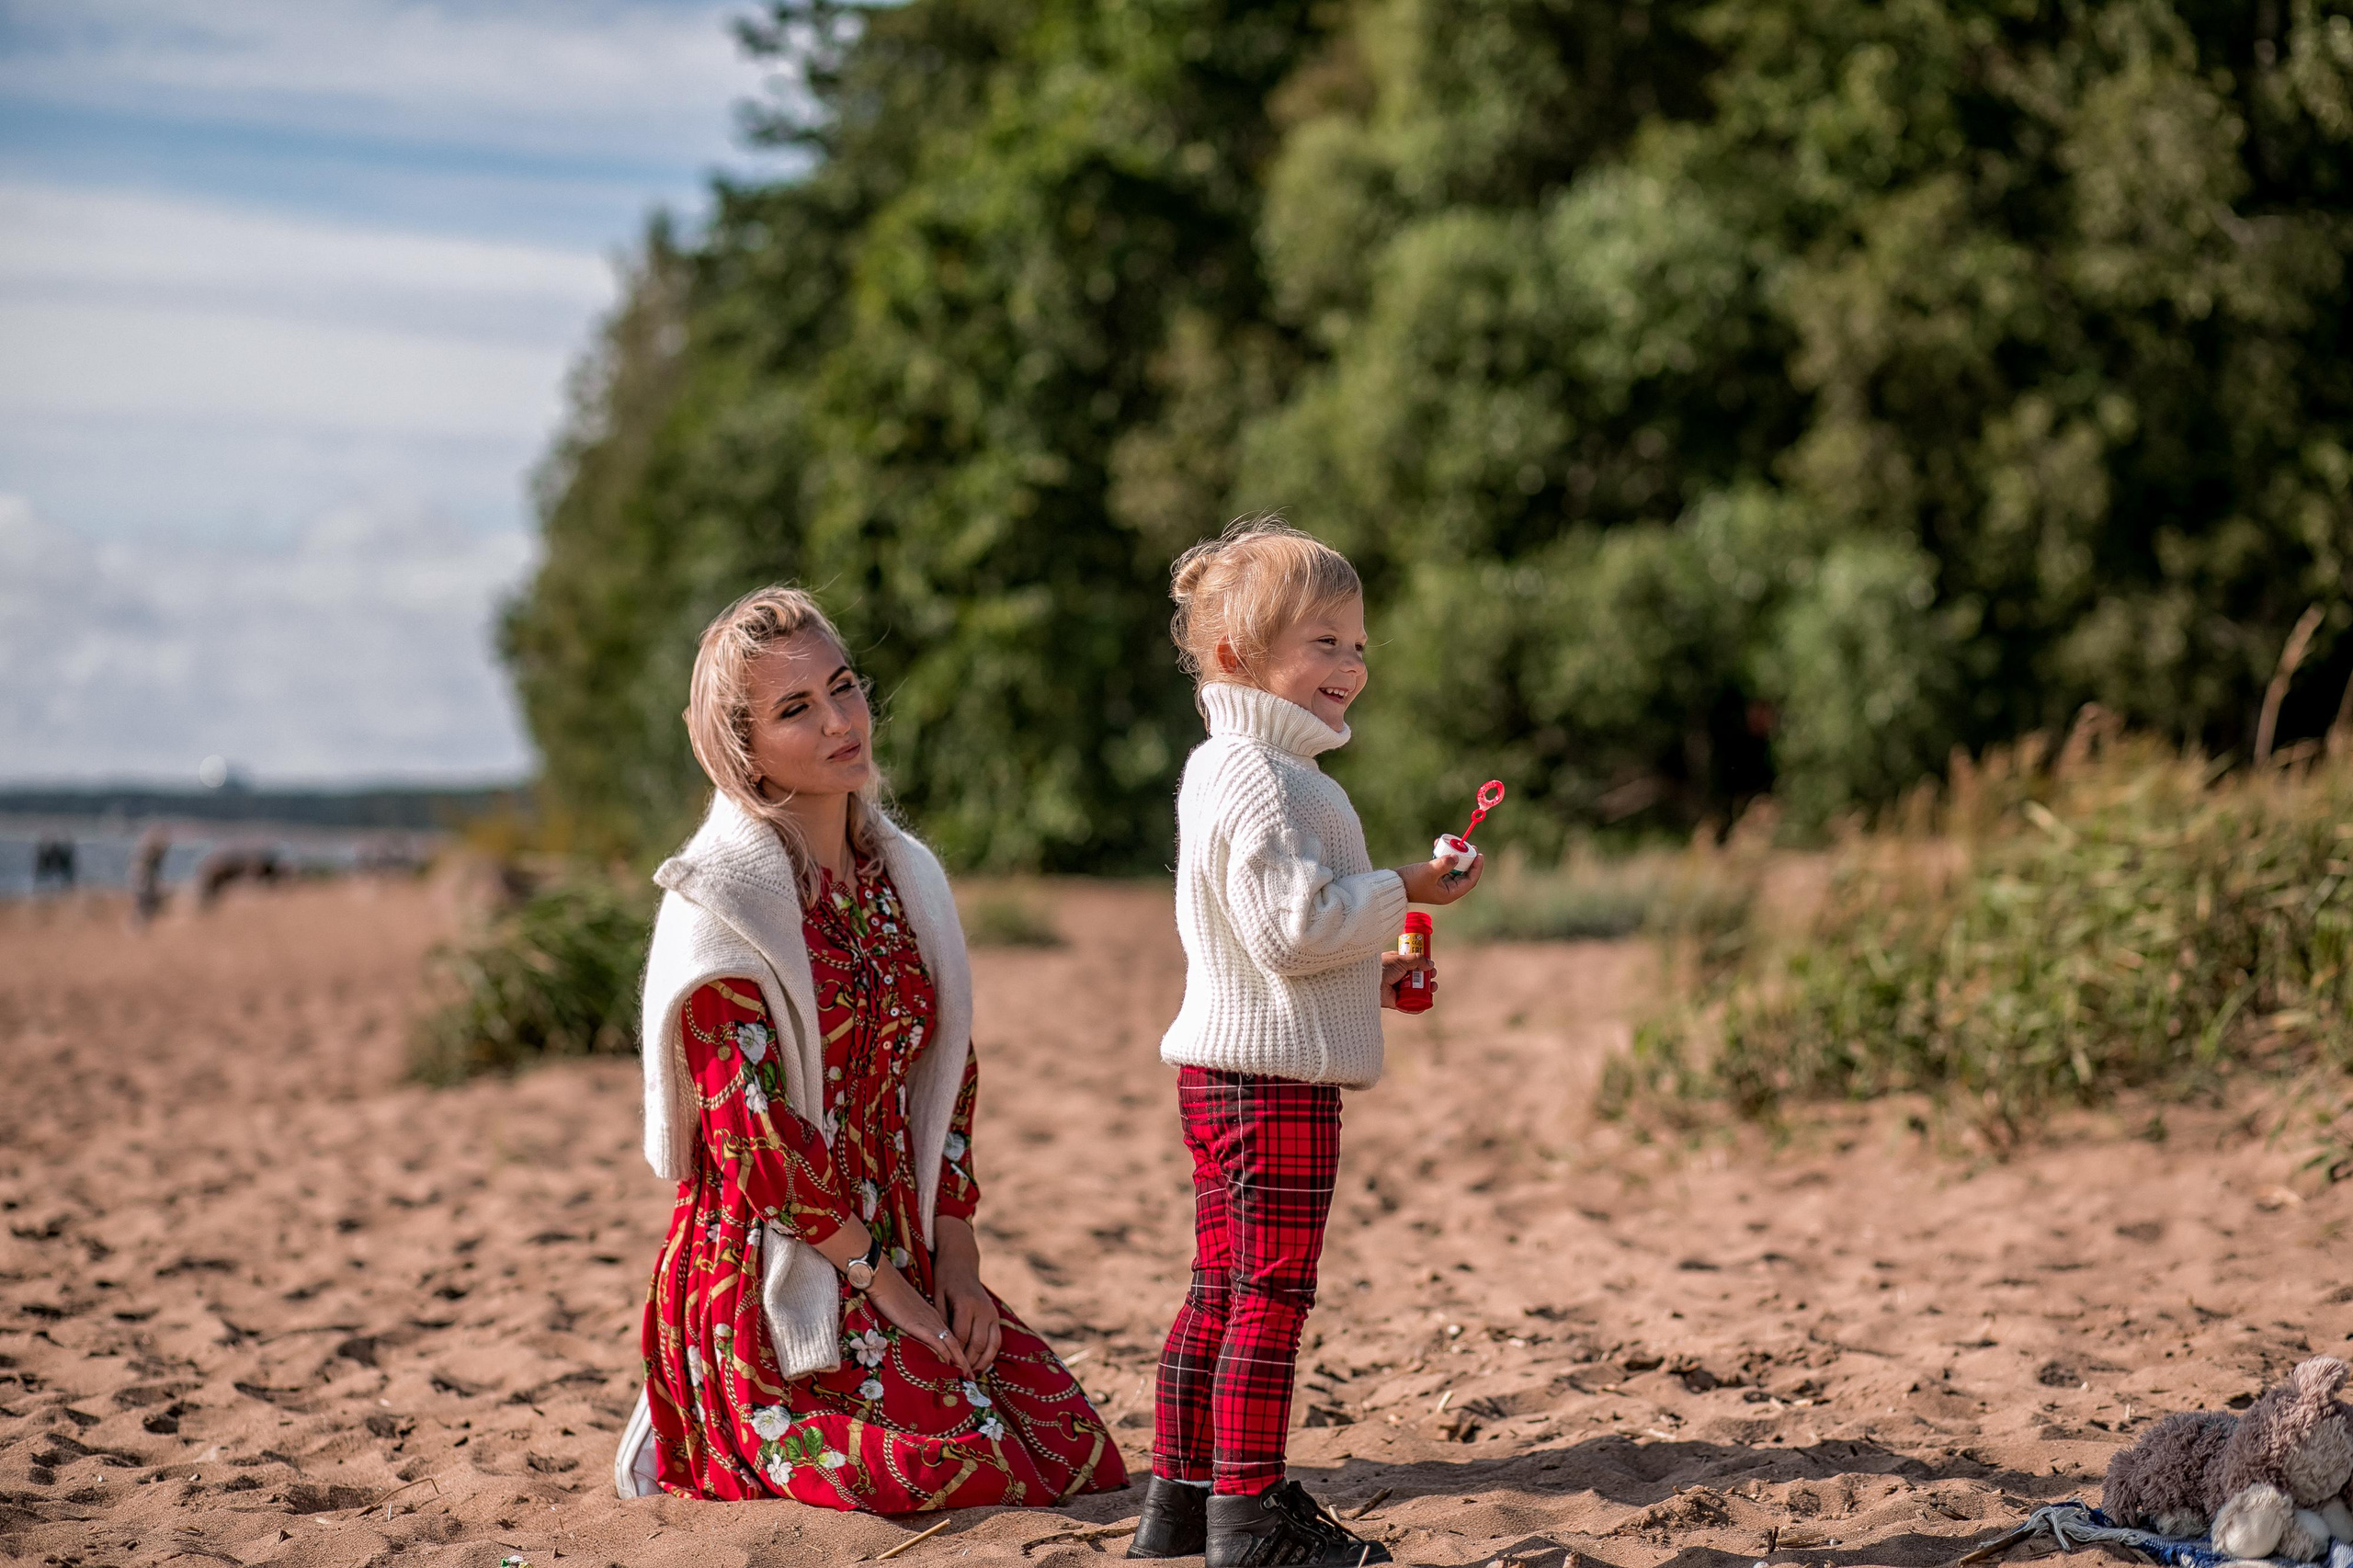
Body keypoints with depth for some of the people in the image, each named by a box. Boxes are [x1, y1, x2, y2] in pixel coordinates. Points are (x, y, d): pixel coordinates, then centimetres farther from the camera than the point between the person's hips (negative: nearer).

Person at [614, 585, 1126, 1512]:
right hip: (771, 1274, -7)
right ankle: (701, 1443, 7)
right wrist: (887, 1288, -14)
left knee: (1075, 1453, -3)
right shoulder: (719, 903, -13)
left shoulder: (901, 875, 10)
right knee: (974, 1469, -17)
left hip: (902, 1252, 7)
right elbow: (752, 1133, -16)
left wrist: (955, 1258, 1)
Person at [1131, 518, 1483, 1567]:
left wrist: (1368, 975, 19)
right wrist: (1402, 892, -15)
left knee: (1220, 1288, 14)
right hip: (1275, 1075, -11)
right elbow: (1294, 926, -24)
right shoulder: (1259, 781, -17)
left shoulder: (1221, 772, 17)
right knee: (1271, 1293, -5)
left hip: (1223, 1067, 11)